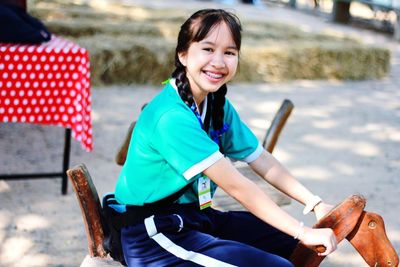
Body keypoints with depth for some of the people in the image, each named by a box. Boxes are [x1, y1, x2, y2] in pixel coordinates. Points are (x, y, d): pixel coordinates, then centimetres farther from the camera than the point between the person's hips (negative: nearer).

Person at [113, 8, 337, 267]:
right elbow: (235, 185, -27)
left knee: (289, 241, 5)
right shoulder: (171, 116, -25)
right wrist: (302, 231, -25)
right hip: (152, 236, -8)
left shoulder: (218, 105, 3)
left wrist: (315, 203, -4)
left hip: (195, 217, 9)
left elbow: (262, 160, 5)